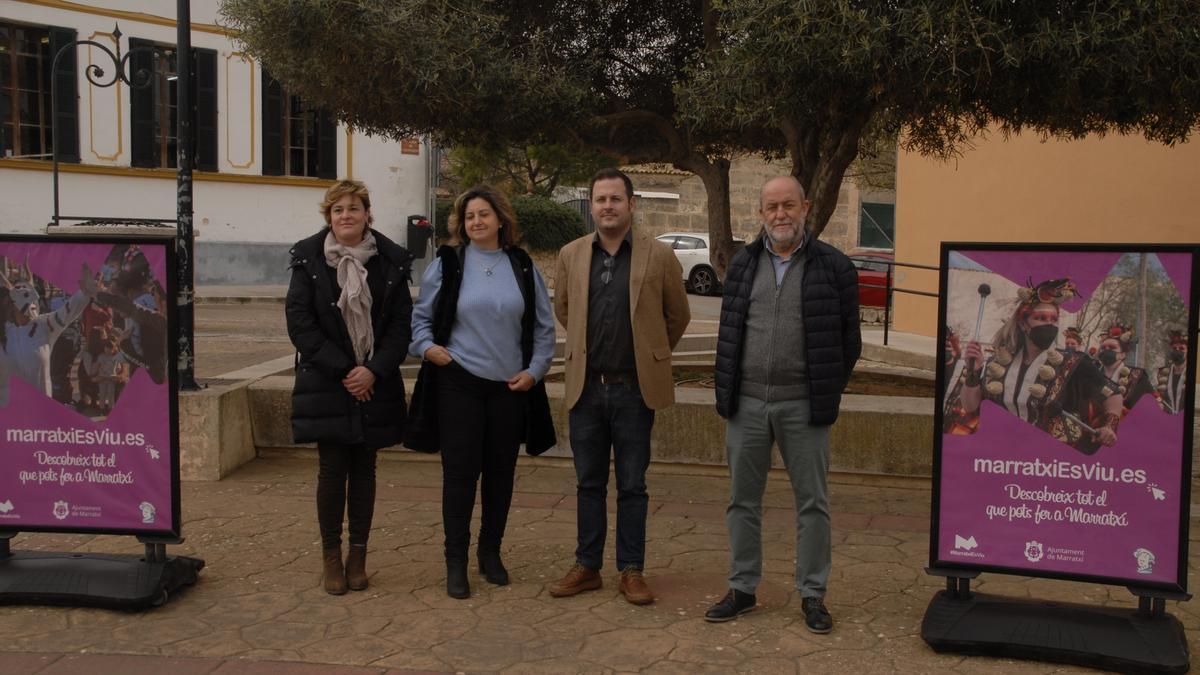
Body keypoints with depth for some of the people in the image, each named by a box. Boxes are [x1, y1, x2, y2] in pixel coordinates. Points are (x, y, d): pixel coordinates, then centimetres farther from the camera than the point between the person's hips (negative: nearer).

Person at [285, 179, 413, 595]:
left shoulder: (391, 261, 2)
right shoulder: (309, 259, -1)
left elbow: (402, 323, 1)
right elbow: (299, 323, -6)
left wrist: (374, 371, -12)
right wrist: (343, 370, -12)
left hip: (375, 385, 1)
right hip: (327, 385, -1)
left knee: (364, 470, 7)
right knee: (332, 470, 1)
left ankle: (358, 556, 17)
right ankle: (331, 557, 14)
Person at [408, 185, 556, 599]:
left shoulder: (523, 267, 7)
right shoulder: (447, 264, 2)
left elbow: (544, 326, 11)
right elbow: (421, 316, 9)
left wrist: (535, 370, 2)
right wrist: (426, 346, -9)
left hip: (511, 386, 2)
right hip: (459, 383, -2)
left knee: (501, 472, 9)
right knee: (460, 472, -3)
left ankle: (490, 552, 25)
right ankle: (456, 562, 8)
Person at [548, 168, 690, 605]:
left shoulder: (659, 257, -4)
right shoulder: (571, 255, 4)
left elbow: (678, 316, 8)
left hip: (634, 389, -2)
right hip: (586, 388, 3)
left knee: (632, 486, 6)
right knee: (589, 484, 11)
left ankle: (631, 570, 16)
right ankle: (587, 567, 21)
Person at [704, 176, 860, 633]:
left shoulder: (834, 267, -2)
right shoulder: (743, 264, 8)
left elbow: (848, 340, 3)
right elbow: (728, 331, 12)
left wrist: (828, 394, 2)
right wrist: (726, 390, 7)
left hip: (802, 407, -3)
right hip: (747, 404, 3)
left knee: (812, 502, 5)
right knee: (743, 499, 10)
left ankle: (812, 595, 17)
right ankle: (743, 588, 22)